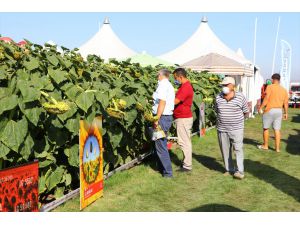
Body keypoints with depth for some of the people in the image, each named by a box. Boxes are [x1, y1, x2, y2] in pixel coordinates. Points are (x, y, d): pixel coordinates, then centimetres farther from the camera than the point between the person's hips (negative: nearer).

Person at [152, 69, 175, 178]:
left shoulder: (162, 84, -11)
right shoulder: (169, 86, 18)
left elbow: (162, 102, -20)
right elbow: (169, 103, 12)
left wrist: (157, 119, -20)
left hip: (163, 117, -10)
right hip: (168, 116, 10)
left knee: (160, 145, -4)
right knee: (162, 143, 20)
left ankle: (168, 172, -1)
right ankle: (164, 167, 30)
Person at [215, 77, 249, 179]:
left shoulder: (240, 97, -5)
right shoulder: (218, 98, 3)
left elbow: (246, 112, 5)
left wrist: (237, 119, 11)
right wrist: (223, 119, 11)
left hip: (236, 129, -3)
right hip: (222, 129, 3)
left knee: (238, 149, -7)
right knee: (225, 151, 8)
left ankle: (239, 171, -5)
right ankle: (229, 169, 21)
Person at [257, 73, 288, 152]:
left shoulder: (270, 87, -7)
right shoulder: (284, 90, 9)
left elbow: (266, 99, -15)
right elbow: (286, 103, 9)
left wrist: (261, 107, -9)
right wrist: (286, 113, 18)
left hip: (269, 110, -5)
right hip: (279, 111, 5)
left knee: (266, 128, 11)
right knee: (277, 130, 7)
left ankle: (265, 145, 20)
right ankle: (277, 148, 8)